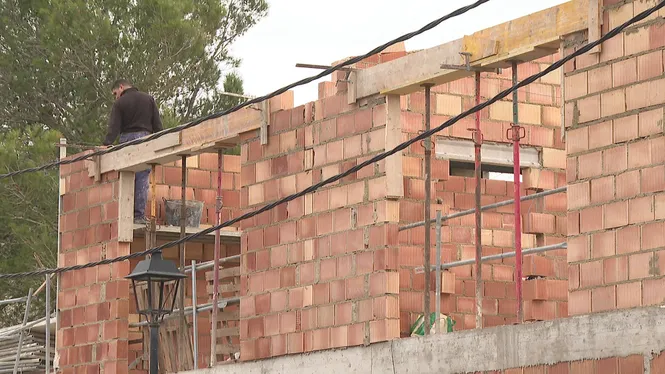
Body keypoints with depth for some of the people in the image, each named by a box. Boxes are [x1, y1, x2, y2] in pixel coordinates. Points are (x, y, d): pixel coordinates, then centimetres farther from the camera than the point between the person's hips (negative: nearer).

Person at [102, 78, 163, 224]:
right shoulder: (148, 99, 13)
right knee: (142, 179, -1)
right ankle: (139, 215, -5)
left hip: (127, 138, -2)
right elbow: (157, 123, 10)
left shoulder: (120, 103, 4)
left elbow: (114, 126, -7)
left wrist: (106, 144, -13)